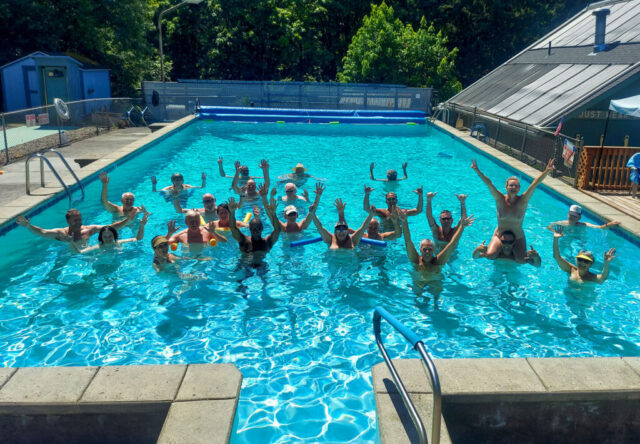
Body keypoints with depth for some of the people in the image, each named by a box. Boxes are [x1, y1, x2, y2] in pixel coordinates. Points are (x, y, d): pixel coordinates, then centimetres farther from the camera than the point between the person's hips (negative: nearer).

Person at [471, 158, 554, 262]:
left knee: (520, 260, -16)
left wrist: (547, 171, -33)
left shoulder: (522, 201, -12)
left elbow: (534, 184, -22)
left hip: (518, 237, 0)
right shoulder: (500, 199, -12)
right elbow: (489, 183, -22)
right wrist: (477, 171, -34)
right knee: (490, 255, -20)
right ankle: (501, 248, 18)